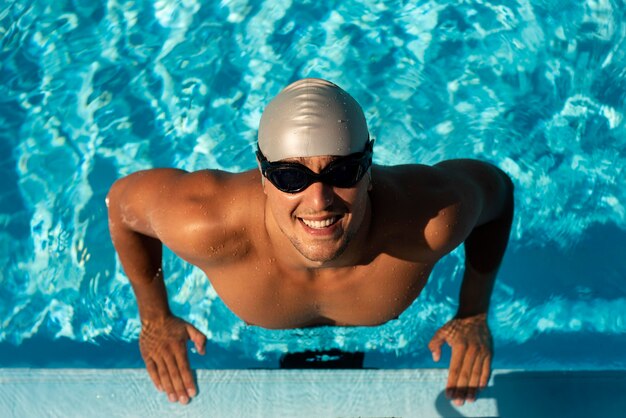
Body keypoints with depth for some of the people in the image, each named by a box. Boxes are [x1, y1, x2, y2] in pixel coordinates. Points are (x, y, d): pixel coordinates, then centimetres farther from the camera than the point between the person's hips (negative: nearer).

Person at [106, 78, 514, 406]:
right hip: (260, 340, 0)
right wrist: (155, 318, -18)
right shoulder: (204, 226, -46)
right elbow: (122, 199, -23)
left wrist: (474, 314, -19)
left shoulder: (430, 219, -44)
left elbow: (497, 187, -20)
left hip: (382, 339, 1)